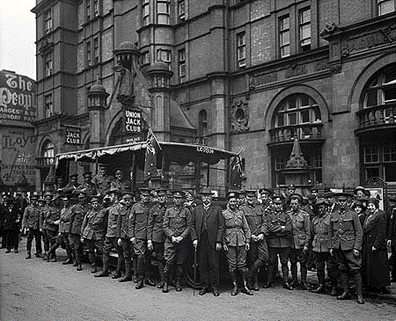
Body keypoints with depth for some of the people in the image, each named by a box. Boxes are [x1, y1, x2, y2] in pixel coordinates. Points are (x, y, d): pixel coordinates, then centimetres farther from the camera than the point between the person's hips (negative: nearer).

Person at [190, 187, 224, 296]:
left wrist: (219, 241, -6)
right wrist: (194, 238, -1)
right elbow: (192, 226, 11)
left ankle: (215, 286, 12)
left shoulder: (217, 209, 6)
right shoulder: (196, 210, 13)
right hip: (201, 242, 2)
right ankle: (205, 286, 18)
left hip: (213, 241, -2)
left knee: (214, 265, 1)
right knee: (202, 265, 7)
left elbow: (221, 226, 2)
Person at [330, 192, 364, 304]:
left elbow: (359, 232, -2)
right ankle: (346, 292, 18)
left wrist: (356, 248, -9)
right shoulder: (334, 216, 10)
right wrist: (331, 247, 12)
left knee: (355, 270, -5)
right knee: (342, 270, 9)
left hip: (349, 246, -4)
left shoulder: (352, 215, -1)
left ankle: (359, 295, 1)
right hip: (337, 247, 4)